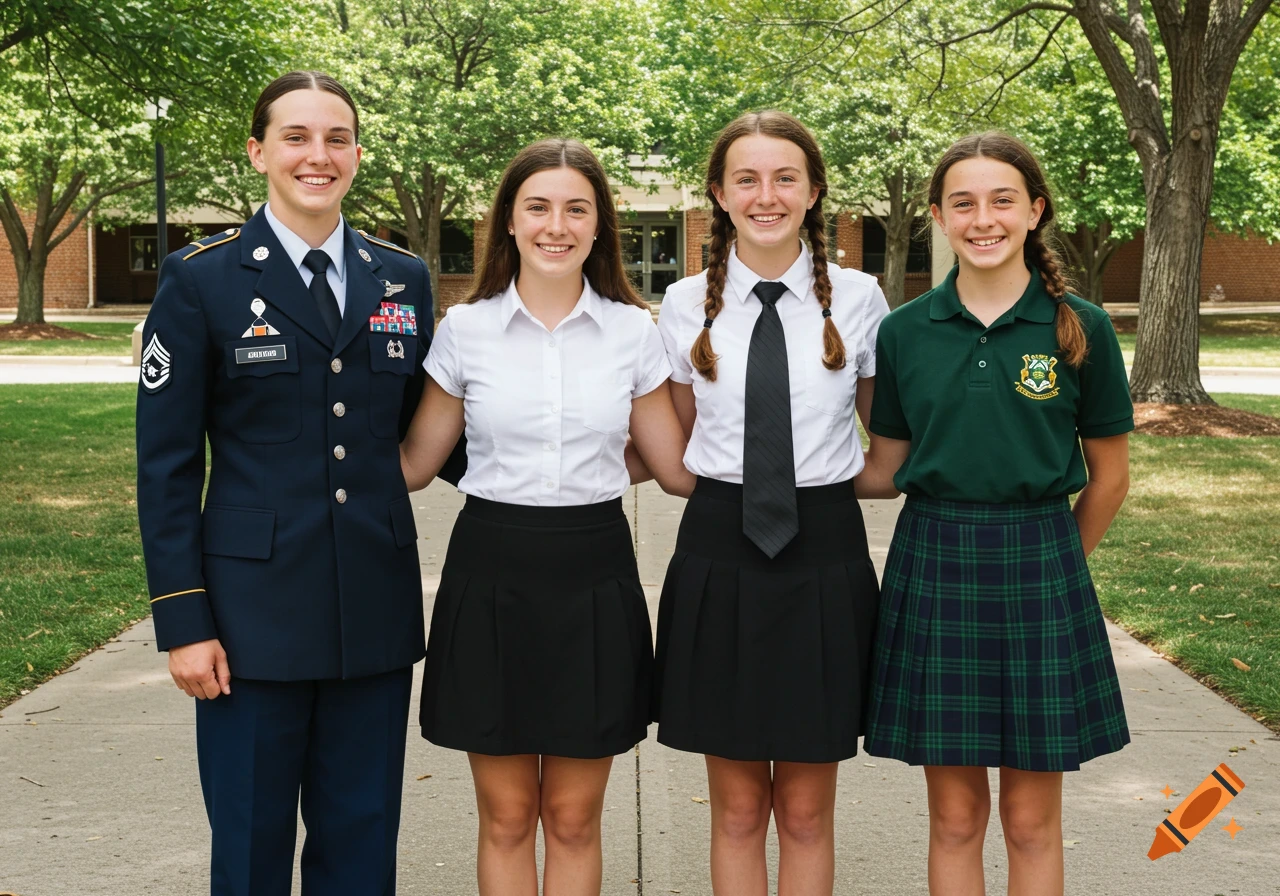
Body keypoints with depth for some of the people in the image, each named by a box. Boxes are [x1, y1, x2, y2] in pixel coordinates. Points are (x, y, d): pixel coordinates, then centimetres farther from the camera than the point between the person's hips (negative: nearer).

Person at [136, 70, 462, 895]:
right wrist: (182, 620, -9)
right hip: (255, 606, -3)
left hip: (376, 609, 3)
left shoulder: (404, 279, 8)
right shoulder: (202, 279, -2)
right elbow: (166, 463, -4)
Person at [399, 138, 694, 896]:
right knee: (506, 816, 8)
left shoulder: (634, 334, 2)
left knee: (573, 817, 9)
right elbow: (414, 464, 7)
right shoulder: (465, 330, 1)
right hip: (491, 575, 0)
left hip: (593, 577, 0)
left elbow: (679, 469, 8)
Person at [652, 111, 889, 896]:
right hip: (720, 548, 1)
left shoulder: (859, 299, 0)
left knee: (807, 810, 9)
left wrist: (840, 478, 0)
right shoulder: (687, 304, 3)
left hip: (825, 549, -1)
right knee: (737, 808, 9)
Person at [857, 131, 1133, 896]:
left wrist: (1054, 565, 9)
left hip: (1041, 567, -1)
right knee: (955, 815, 8)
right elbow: (886, 471, 9)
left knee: (1032, 819, 8)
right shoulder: (905, 332, 2)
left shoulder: (1080, 329, -2)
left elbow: (1109, 476, 6)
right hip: (932, 564, 1)